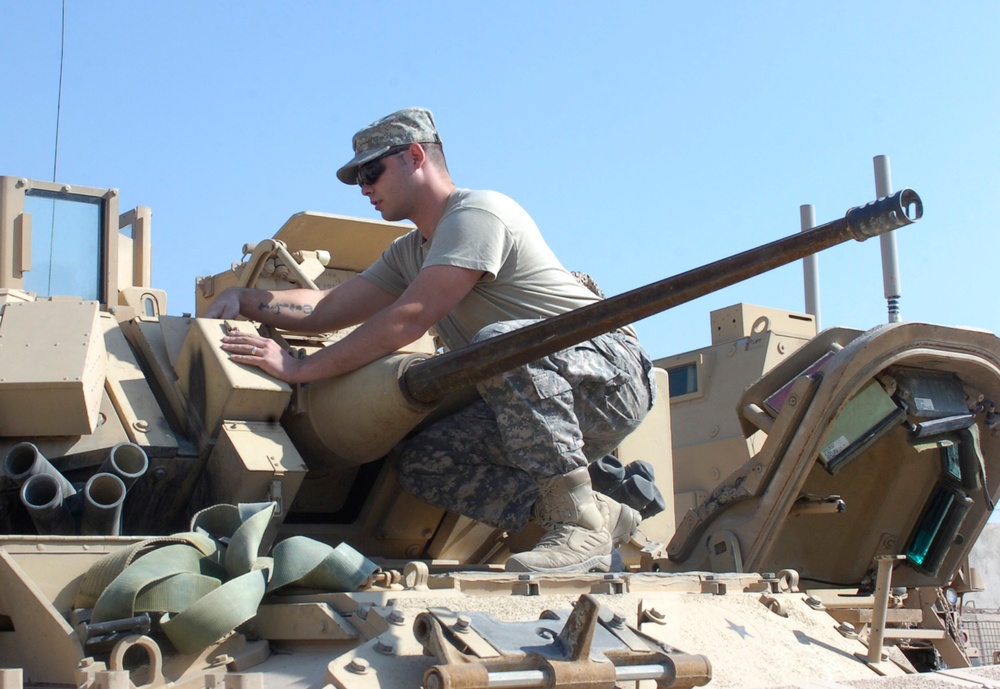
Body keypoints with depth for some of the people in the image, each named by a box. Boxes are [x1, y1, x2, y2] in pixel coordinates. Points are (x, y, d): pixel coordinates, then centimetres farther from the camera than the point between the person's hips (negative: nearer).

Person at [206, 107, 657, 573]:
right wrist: (243, 298, 3)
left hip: (613, 380, -8)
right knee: (421, 462, -12)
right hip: (529, 401, 8)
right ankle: (601, 514, -9)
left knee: (500, 341, -36)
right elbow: (326, 310, 16)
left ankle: (581, 527, -32)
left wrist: (298, 368, -18)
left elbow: (408, 320, -21)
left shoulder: (477, 212, -13)